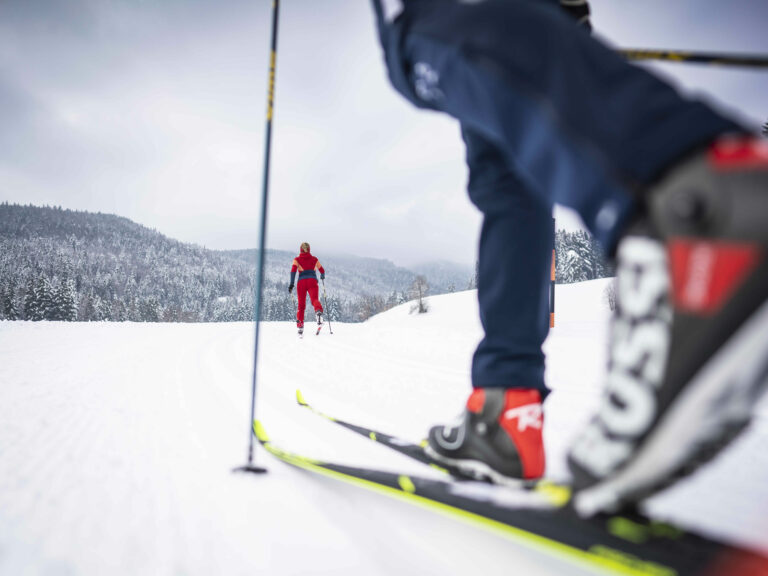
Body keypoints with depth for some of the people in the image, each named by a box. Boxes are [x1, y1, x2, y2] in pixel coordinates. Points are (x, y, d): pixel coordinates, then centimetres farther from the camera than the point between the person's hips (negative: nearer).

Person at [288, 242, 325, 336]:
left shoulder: (297, 259, 15)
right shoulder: (314, 259, 20)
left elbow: (293, 270, -1)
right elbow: (322, 270, 25)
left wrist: (291, 284, -4)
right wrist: (322, 276, 47)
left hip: (301, 281, 1)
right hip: (312, 281, 0)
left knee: (301, 305, 9)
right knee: (315, 299, -22)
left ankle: (300, 325, 1)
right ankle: (318, 312, -55)